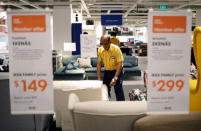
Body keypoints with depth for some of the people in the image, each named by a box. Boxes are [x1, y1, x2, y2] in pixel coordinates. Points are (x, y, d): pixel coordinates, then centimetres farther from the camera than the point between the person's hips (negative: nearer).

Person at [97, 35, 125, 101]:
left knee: (118, 89, -13)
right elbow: (99, 63, -2)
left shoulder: (116, 49, -22)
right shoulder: (100, 50, -8)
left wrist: (115, 78, -33)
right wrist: (99, 78, -9)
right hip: (107, 71, 4)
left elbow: (119, 64, -24)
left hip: (117, 70, -4)